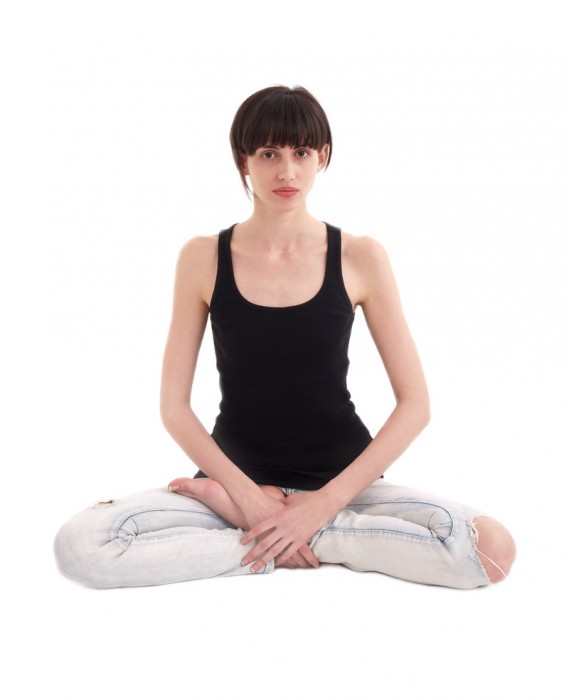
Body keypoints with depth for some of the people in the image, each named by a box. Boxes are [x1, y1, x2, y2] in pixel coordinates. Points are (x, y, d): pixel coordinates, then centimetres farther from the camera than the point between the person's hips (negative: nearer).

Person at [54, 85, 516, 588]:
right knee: (79, 543, -25)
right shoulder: (203, 258, -1)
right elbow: (174, 405, 0)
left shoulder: (359, 258, -3)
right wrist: (247, 493, -13)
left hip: (343, 483, 0)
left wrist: (324, 502, -12)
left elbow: (415, 404, -4)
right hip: (236, 476, 0)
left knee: (494, 548, -26)